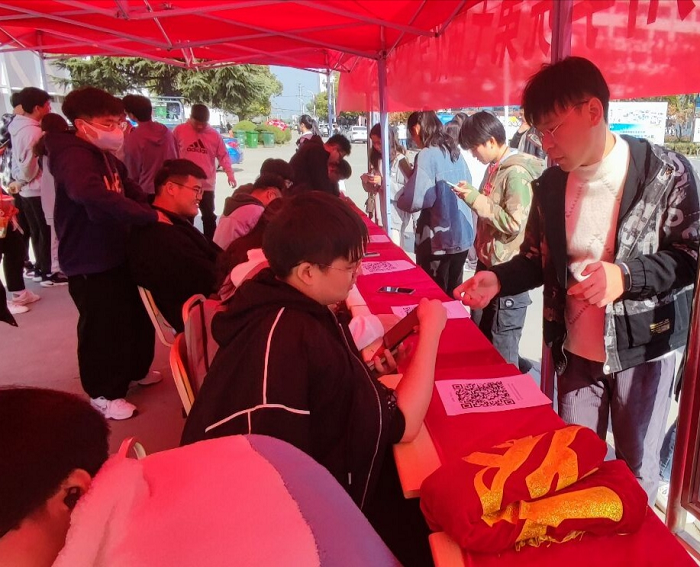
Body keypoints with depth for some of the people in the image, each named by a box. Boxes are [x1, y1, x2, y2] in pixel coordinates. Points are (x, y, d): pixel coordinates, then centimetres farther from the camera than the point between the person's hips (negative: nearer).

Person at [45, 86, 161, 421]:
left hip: (118, 251, 10)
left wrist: (156, 208, 1)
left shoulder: (107, 157, 12)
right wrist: (150, 216, -37)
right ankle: (103, 392, 22)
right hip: (90, 261, -10)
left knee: (136, 316, 21)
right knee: (102, 327, 3)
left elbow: (131, 192, 21)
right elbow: (92, 195, -41)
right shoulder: (73, 156, -21)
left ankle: (134, 370, 42)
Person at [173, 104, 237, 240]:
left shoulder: (214, 135, -2)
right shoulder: (179, 131, -4)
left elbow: (223, 156, 2)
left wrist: (230, 174, -10)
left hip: (207, 184, 0)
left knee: (209, 216, 7)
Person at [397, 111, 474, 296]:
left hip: (438, 240, -7)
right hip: (462, 236, 7)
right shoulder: (455, 152, 8)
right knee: (452, 294, 19)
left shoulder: (427, 155, -14)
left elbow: (416, 200, -24)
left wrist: (399, 199, -2)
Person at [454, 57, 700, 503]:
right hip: (576, 350, 4)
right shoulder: (551, 185, 0)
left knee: (637, 469, 14)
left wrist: (626, 276, -28)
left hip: (642, 348, -3)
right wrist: (499, 279, -12)